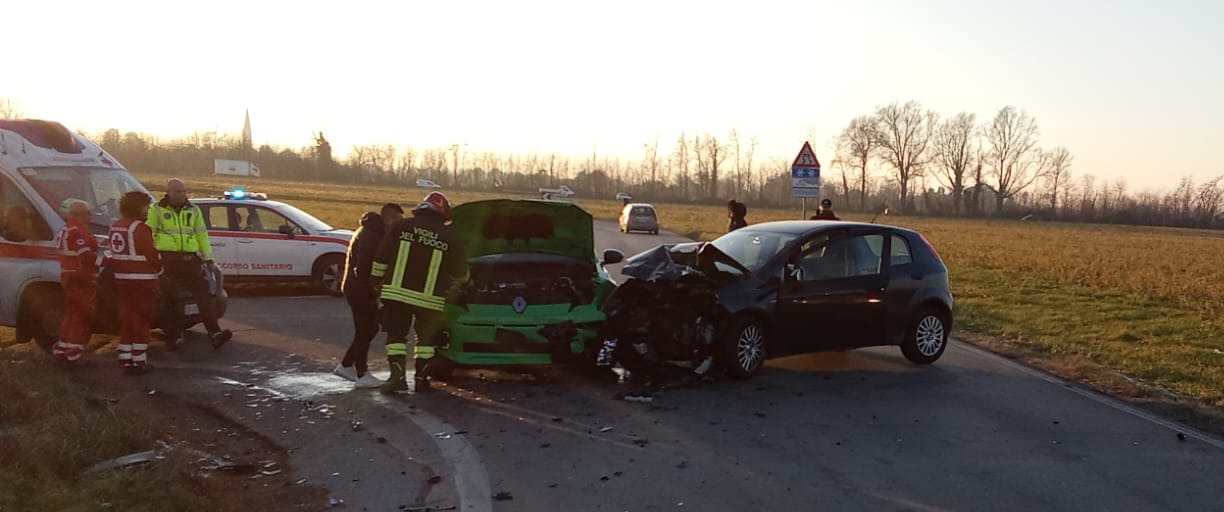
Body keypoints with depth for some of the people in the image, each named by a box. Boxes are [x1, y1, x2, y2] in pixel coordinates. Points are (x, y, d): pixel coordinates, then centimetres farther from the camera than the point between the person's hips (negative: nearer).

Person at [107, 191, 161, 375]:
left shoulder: (115, 227, 13)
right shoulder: (139, 228, -15)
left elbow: (115, 254, 17)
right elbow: (151, 253, -13)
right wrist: (159, 266, 5)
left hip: (122, 278, 8)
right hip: (142, 279, -8)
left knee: (127, 319, 13)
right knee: (141, 321, -2)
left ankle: (126, 360, 16)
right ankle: (139, 362, 0)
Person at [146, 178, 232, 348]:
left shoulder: (193, 210, 17)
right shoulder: (157, 209, 7)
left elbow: (202, 235, 18)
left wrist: (208, 259, 15)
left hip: (190, 258, 2)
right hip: (167, 259, -2)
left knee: (203, 294, -8)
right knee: (169, 297, 0)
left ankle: (214, 333, -14)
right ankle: (175, 334, 6)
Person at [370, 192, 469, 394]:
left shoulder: (401, 227, 1)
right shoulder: (450, 237, 1)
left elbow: (380, 260, 1)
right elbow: (460, 274, 9)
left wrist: (378, 283, 15)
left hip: (396, 293, 0)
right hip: (430, 299, 0)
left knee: (396, 334, 7)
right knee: (426, 338, 14)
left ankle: (398, 375, -4)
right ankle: (422, 379, 14)